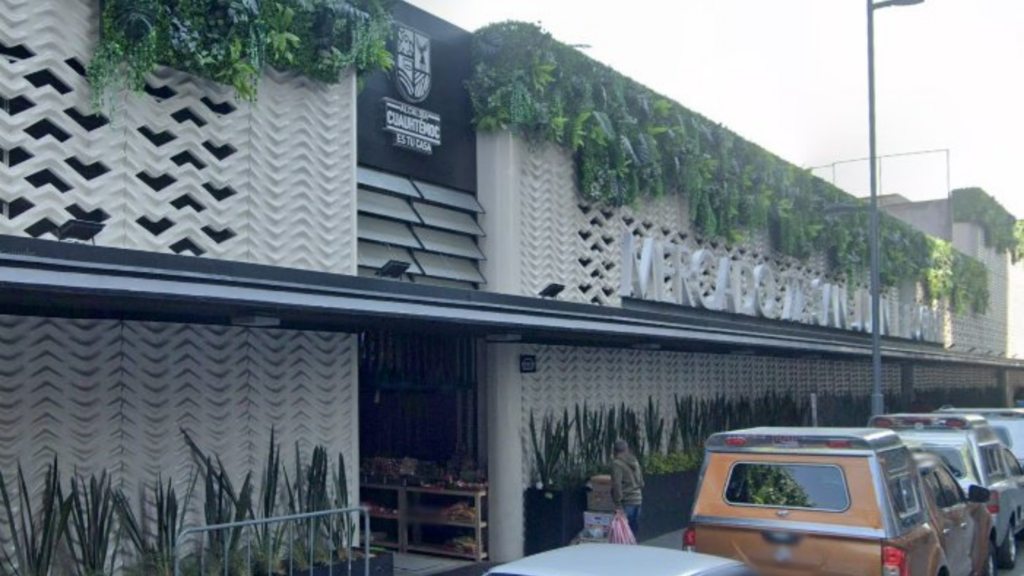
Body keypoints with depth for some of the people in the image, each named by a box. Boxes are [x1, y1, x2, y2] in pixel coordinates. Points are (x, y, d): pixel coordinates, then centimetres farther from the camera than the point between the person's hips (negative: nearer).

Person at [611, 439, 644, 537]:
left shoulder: (617, 463, -11)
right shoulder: (634, 461, 13)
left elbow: (617, 484, -18)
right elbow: (641, 482, 18)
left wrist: (618, 503, -17)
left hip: (627, 501, -7)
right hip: (638, 499, 8)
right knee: (635, 529, 14)